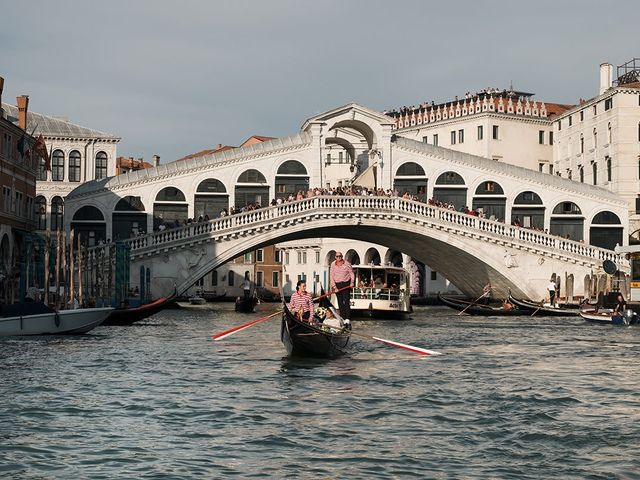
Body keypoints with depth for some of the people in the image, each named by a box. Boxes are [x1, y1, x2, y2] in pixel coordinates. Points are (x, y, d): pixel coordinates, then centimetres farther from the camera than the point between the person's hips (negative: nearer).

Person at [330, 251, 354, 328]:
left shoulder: (347, 264, -1)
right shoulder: (333, 265, 3)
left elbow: (351, 273, 5)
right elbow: (331, 276, 1)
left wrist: (352, 282, -10)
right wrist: (334, 287, -7)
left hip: (346, 284, -3)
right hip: (337, 285, 3)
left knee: (346, 302, -11)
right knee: (340, 303, 4)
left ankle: (348, 320, -18)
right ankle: (344, 320, 9)